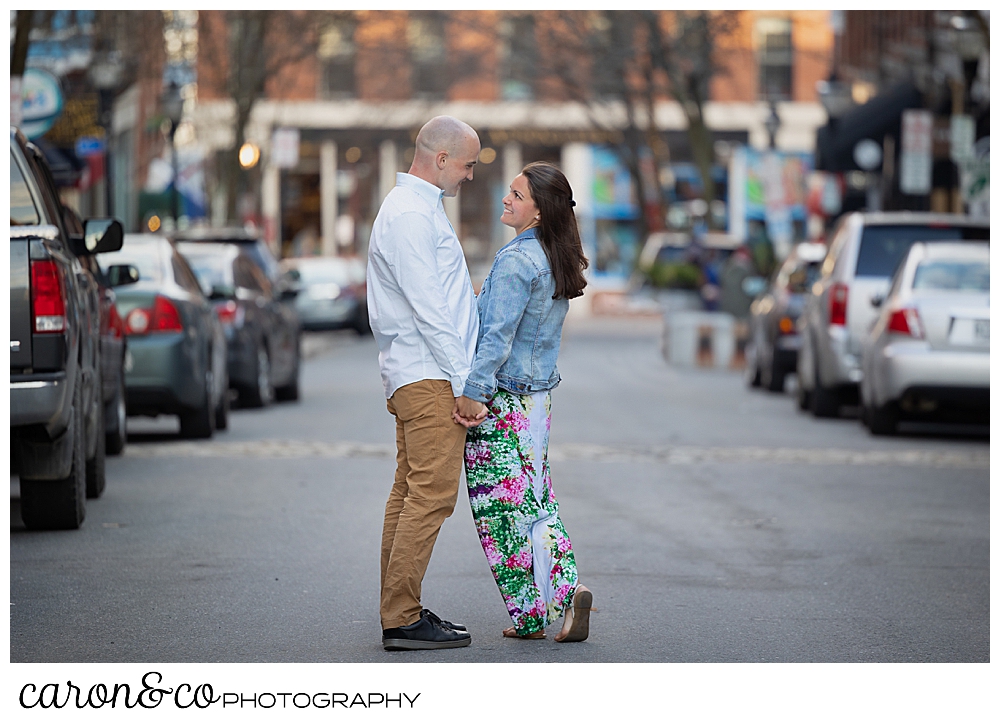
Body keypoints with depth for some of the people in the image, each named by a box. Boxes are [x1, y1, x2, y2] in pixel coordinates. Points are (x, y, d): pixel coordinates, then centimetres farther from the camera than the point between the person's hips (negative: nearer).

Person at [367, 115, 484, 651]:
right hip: (428, 376, -11)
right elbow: (427, 309, -19)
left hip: (417, 378, 11)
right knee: (432, 494, -12)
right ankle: (402, 620, -12)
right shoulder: (410, 214, -14)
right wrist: (463, 380, -19)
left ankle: (399, 612, 13)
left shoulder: (420, 207, 20)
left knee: (410, 493, 10)